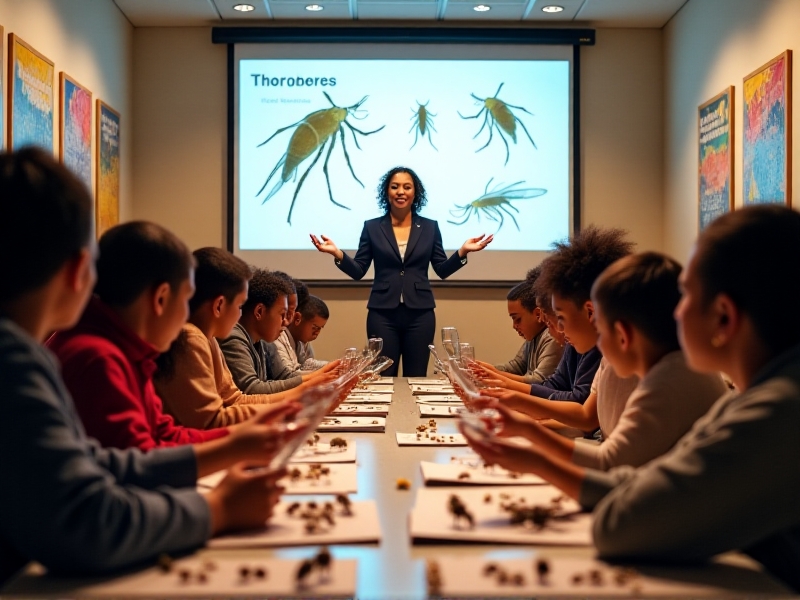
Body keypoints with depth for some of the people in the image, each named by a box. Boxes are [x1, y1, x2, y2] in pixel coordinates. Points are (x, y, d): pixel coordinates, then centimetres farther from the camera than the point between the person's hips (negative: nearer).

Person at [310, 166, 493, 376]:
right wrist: (337, 254, -15)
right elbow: (358, 271, 2)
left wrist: (462, 251, -11)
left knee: (416, 379, 5)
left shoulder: (430, 227, 7)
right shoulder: (372, 227, 5)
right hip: (382, 314, -1)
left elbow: (442, 270, 5)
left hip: (420, 314, 1)